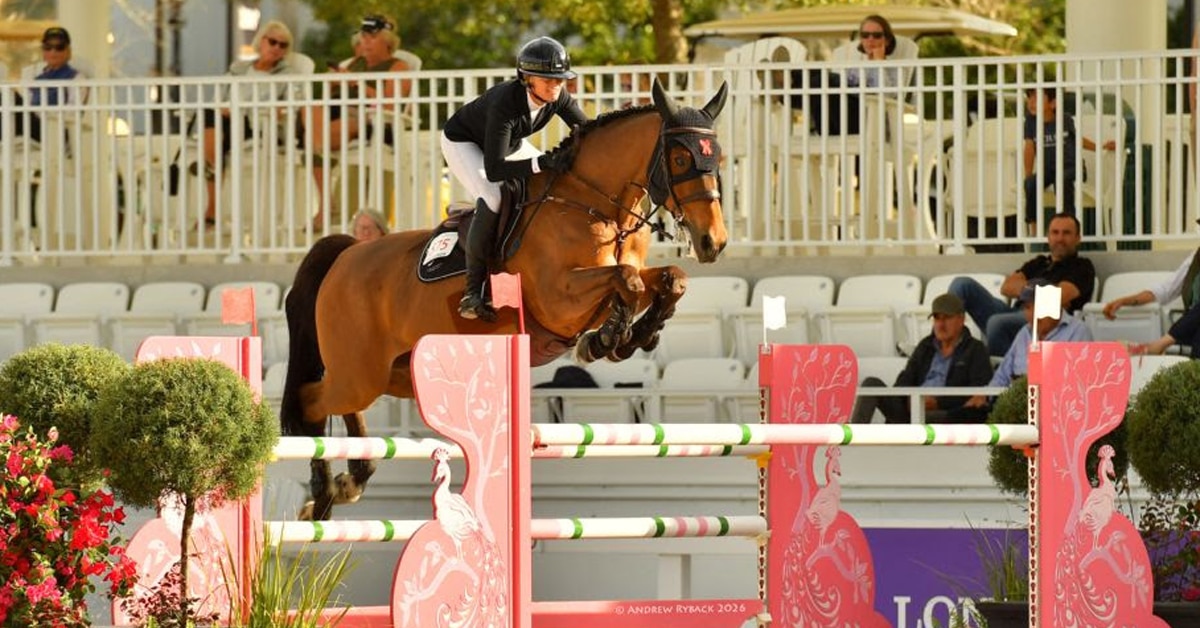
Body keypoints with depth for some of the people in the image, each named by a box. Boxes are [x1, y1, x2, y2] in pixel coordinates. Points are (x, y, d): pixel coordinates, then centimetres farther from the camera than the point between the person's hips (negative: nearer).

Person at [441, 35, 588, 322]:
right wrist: (539, 163, -57)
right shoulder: (505, 103, -42)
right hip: (462, 144, -8)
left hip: (510, 142, 8)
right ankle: (473, 291, -26)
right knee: (493, 199, -31)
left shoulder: (558, 97, -24)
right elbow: (494, 170, -45)